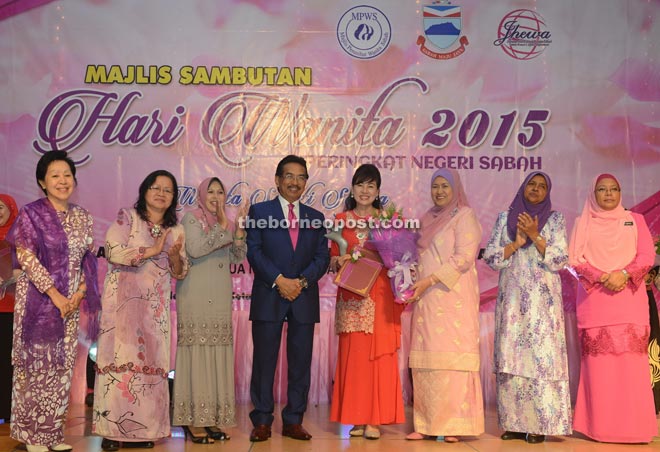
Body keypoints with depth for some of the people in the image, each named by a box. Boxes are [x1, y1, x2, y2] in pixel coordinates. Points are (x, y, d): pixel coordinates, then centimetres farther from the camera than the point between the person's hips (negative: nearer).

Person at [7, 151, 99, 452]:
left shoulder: (82, 217, 10)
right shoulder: (31, 214, -5)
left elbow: (88, 259, 10)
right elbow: (27, 258, -11)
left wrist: (79, 293, -5)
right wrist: (55, 295, -14)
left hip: (71, 302, 5)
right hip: (39, 300, -4)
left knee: (63, 367, 7)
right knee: (36, 365, 0)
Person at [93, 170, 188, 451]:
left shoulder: (175, 230, 13)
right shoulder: (127, 218, 2)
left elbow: (179, 273, 13)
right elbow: (113, 251, -12)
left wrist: (175, 256, -8)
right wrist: (151, 251, -14)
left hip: (156, 306, 4)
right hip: (124, 299, -4)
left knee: (150, 361, 0)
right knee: (121, 358, -9)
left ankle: (141, 429, 4)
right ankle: (112, 429, -4)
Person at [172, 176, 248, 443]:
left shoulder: (225, 222, 17)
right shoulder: (191, 219, 0)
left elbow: (238, 257, 10)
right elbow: (194, 249, -17)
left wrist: (239, 230, -4)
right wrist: (222, 227, -17)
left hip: (220, 298, 6)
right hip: (196, 297, -6)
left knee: (219, 352, 4)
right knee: (197, 352, -8)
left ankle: (213, 417, 9)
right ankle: (193, 419, -4)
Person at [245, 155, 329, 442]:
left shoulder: (316, 218, 14)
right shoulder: (259, 211, 5)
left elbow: (322, 257, 7)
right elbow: (254, 251, -4)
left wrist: (301, 281, -11)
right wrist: (279, 280, -14)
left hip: (304, 299, 3)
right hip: (268, 298, -2)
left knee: (301, 363, 5)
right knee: (264, 362, 1)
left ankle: (293, 421, 14)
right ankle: (262, 421, 10)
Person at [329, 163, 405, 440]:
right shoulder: (341, 219, 9)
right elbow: (332, 257, 11)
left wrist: (375, 256, -14)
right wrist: (340, 260, -10)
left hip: (379, 295, -1)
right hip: (350, 297, 1)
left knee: (379, 356, -3)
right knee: (352, 354, 0)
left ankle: (375, 419, 3)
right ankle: (356, 418, 8)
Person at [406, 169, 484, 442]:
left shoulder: (464, 216, -1)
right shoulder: (427, 218, 18)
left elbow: (464, 258, -11)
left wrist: (429, 281, -16)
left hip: (453, 296, -6)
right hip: (426, 298, 6)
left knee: (451, 355, -7)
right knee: (425, 358, 2)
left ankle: (453, 425, -2)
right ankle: (426, 424, 5)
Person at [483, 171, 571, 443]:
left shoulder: (554, 219, 6)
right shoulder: (505, 218, 11)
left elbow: (560, 260, -4)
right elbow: (490, 257, 4)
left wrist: (535, 236, -14)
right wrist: (516, 243, -10)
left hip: (542, 301, -2)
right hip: (511, 301, 2)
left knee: (541, 358, -7)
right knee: (511, 359, 0)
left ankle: (540, 424, -1)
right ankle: (515, 422, 7)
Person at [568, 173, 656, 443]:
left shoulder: (635, 220, 15)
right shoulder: (583, 222, 13)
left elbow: (647, 255, 4)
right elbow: (576, 259, 2)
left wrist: (623, 274, -14)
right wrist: (602, 277, -14)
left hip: (629, 299, 1)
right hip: (594, 298, 0)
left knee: (631, 360, -7)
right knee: (598, 362, -5)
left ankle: (633, 427, -4)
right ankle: (601, 426, -2)